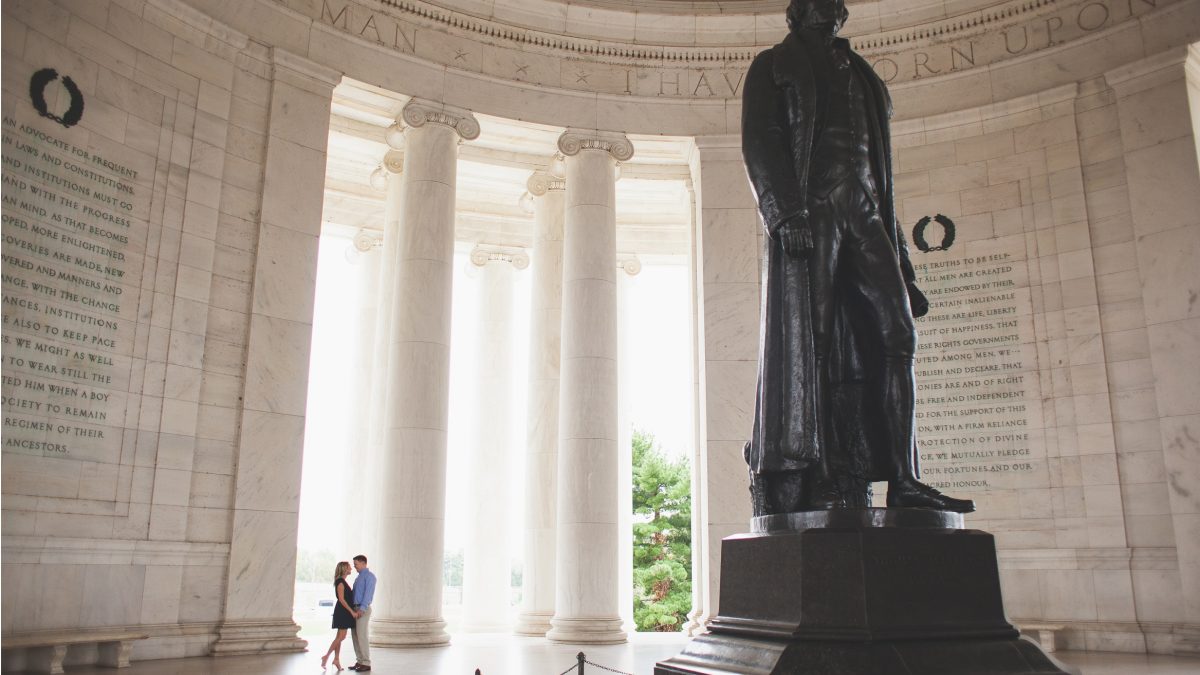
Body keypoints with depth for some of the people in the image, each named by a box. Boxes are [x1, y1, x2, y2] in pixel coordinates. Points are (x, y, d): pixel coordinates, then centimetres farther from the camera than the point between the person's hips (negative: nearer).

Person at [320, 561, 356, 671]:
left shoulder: (344, 581, 15)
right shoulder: (340, 581, -13)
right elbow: (341, 599, -19)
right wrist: (351, 611, -19)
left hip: (345, 612, 10)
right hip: (342, 611, -10)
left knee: (339, 636, 9)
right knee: (341, 636, -9)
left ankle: (337, 659, 11)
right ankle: (326, 656, -5)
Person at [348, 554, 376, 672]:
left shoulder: (369, 576, -9)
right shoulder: (358, 577, 20)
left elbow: (368, 594, -18)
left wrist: (362, 609, -25)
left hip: (363, 609, -9)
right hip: (355, 609, 9)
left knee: (362, 636, -9)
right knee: (355, 636, 8)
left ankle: (366, 663, -5)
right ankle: (359, 661, 13)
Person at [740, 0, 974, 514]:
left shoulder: (859, 75, 32)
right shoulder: (773, 65, 16)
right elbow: (760, 143, -2)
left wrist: (899, 258, 18)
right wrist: (786, 211, -20)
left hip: (863, 216, 6)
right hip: (807, 211, -6)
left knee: (895, 334, -8)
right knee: (803, 344, -12)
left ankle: (901, 480, -9)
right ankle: (789, 489, -13)